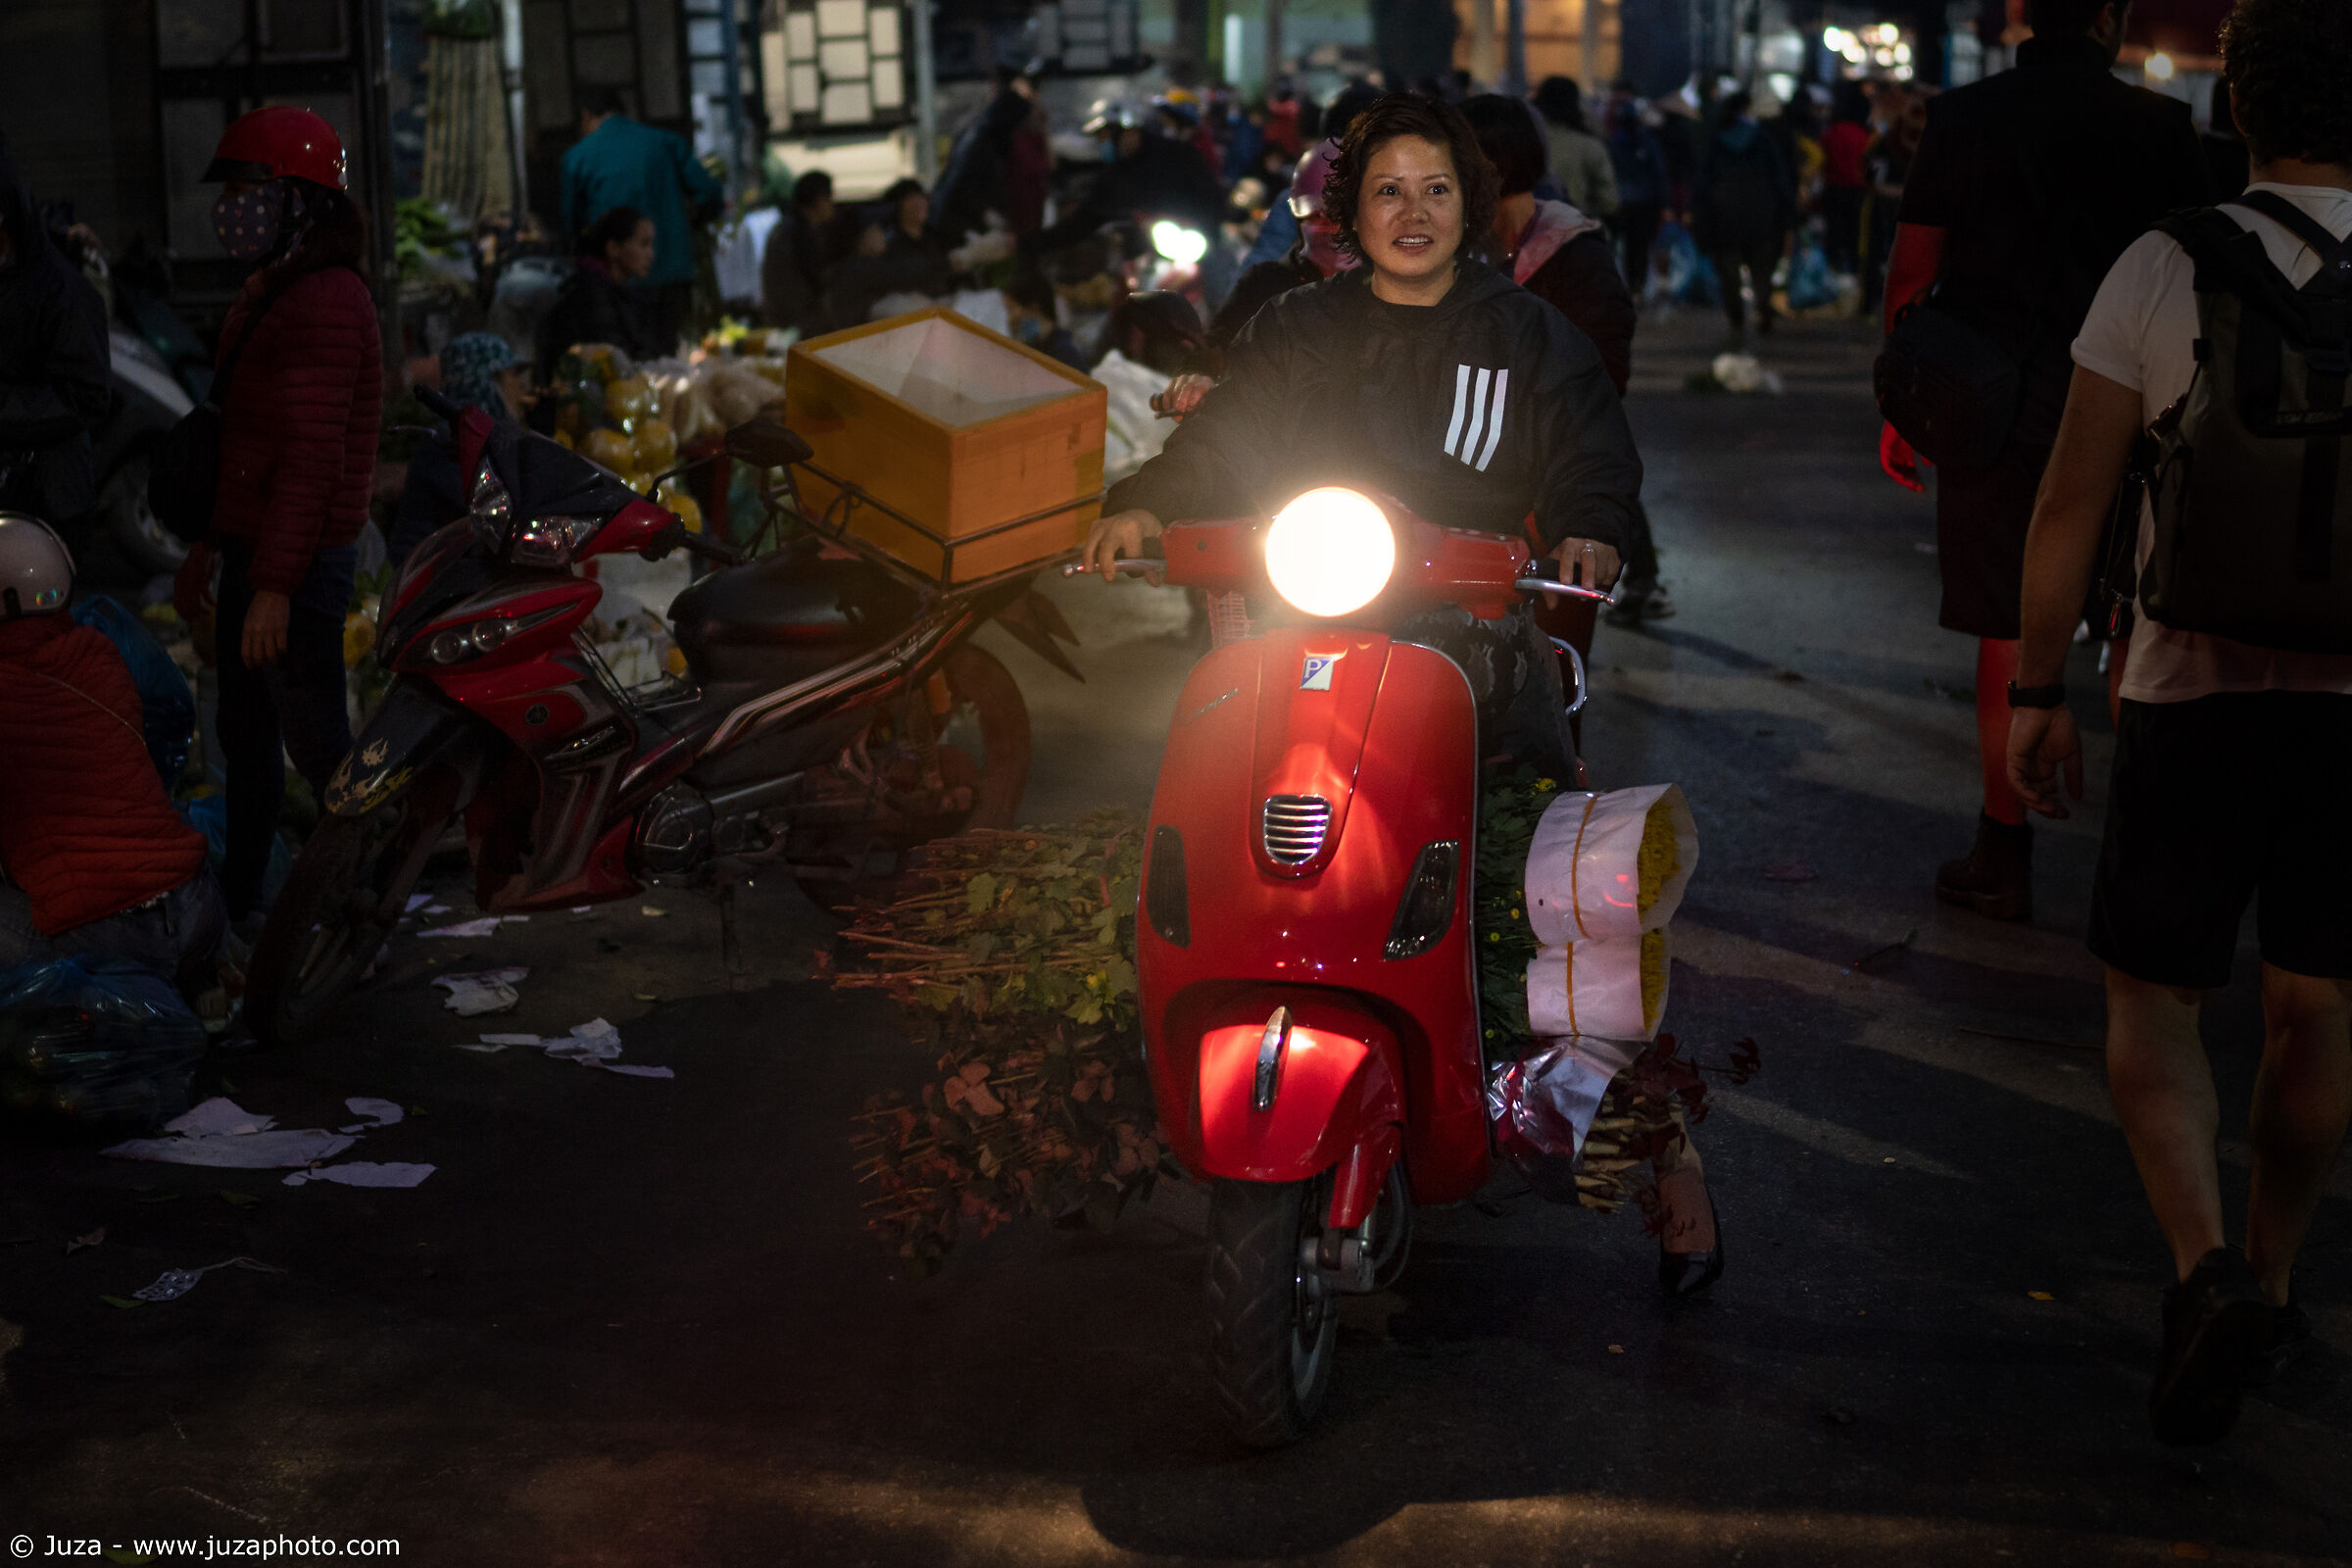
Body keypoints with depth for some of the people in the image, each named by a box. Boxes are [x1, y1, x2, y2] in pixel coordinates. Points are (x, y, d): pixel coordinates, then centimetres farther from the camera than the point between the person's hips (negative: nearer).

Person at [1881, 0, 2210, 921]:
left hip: (1996, 417, 0)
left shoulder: (1961, 119, -1)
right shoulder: (2159, 128, -3)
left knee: (2009, 639, 6)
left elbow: (1909, 278, 2)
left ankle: (2004, 861, 12)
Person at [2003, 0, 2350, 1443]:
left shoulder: (2165, 268, -6)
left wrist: (2040, 692, 6)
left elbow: (2072, 505, -4)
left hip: (2195, 693, -2)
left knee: (2155, 997, 11)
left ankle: (2208, 1265, -10)